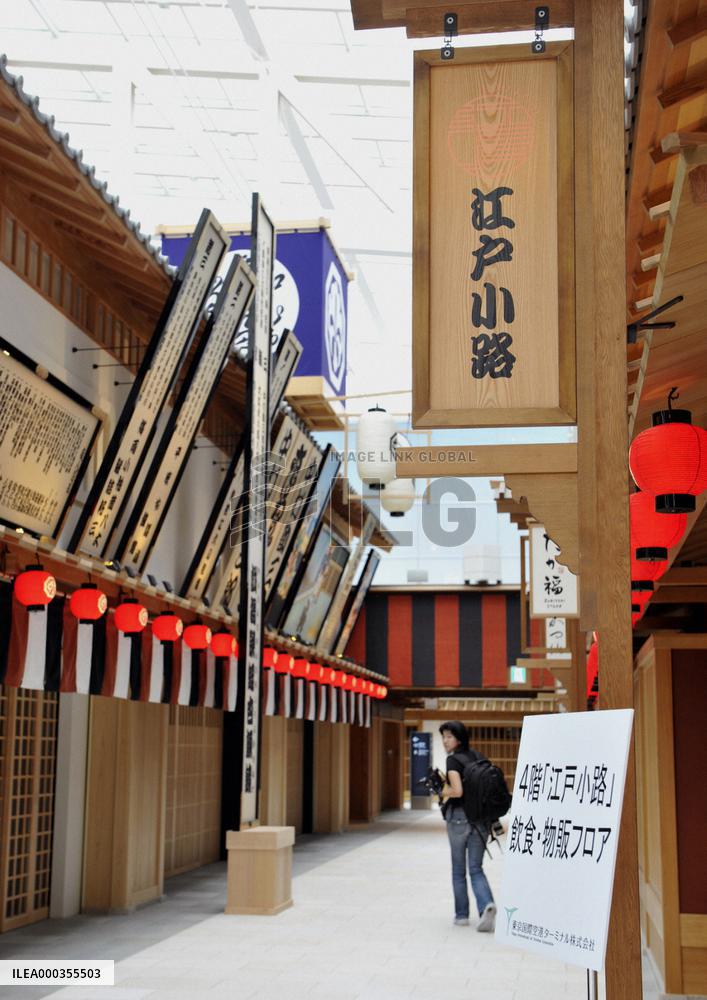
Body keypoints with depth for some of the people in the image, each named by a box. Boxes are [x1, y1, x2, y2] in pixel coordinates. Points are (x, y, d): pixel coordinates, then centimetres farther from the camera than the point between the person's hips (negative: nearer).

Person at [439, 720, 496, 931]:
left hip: (459, 816, -5)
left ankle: (461, 914, 19)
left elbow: (457, 791, -22)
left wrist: (445, 791, -3)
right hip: (481, 817, 5)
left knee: (458, 868, 12)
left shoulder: (453, 760, -11)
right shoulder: (477, 757, 8)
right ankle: (487, 906, -18)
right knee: (476, 869, 6)